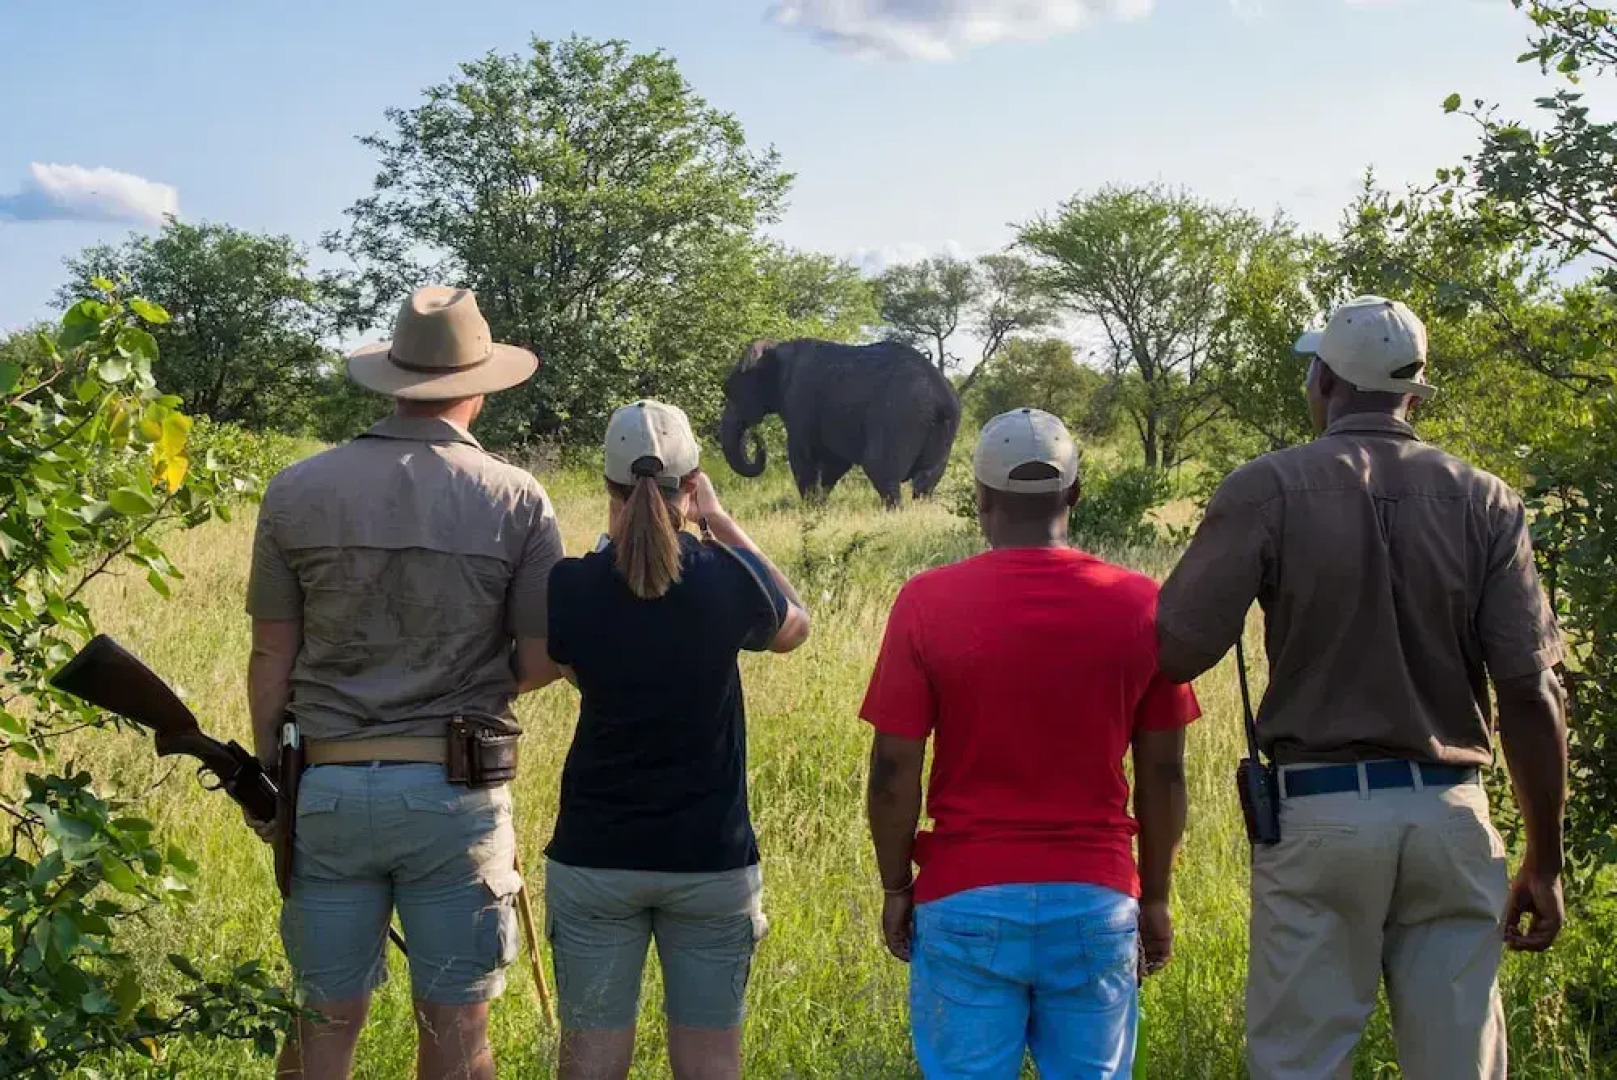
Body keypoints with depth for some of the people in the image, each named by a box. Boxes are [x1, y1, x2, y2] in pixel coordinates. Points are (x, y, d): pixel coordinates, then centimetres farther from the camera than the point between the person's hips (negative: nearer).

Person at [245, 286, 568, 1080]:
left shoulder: (296, 492, 0)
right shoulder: (516, 500, -3)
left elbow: (271, 659, 2)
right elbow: (544, 660, -2)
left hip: (328, 788, 2)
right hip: (455, 795, -1)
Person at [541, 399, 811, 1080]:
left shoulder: (571, 587, -11)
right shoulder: (728, 578, -12)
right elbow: (794, 628, 11)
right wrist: (723, 524, 9)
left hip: (594, 857, 0)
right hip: (711, 858, 0)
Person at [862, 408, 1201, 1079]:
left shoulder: (927, 602, -6)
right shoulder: (1141, 605, -2)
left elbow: (893, 771, -5)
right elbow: (1163, 775, 3)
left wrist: (895, 888, 8)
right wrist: (1155, 897, 14)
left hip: (965, 900, -1)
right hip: (1096, 900, 1)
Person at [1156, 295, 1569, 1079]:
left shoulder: (1272, 488, -6)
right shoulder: (1483, 502, 1)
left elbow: (1173, 653, -10)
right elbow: (1531, 695, -2)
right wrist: (1545, 862, 6)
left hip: (1319, 812, -2)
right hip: (1451, 814, 2)